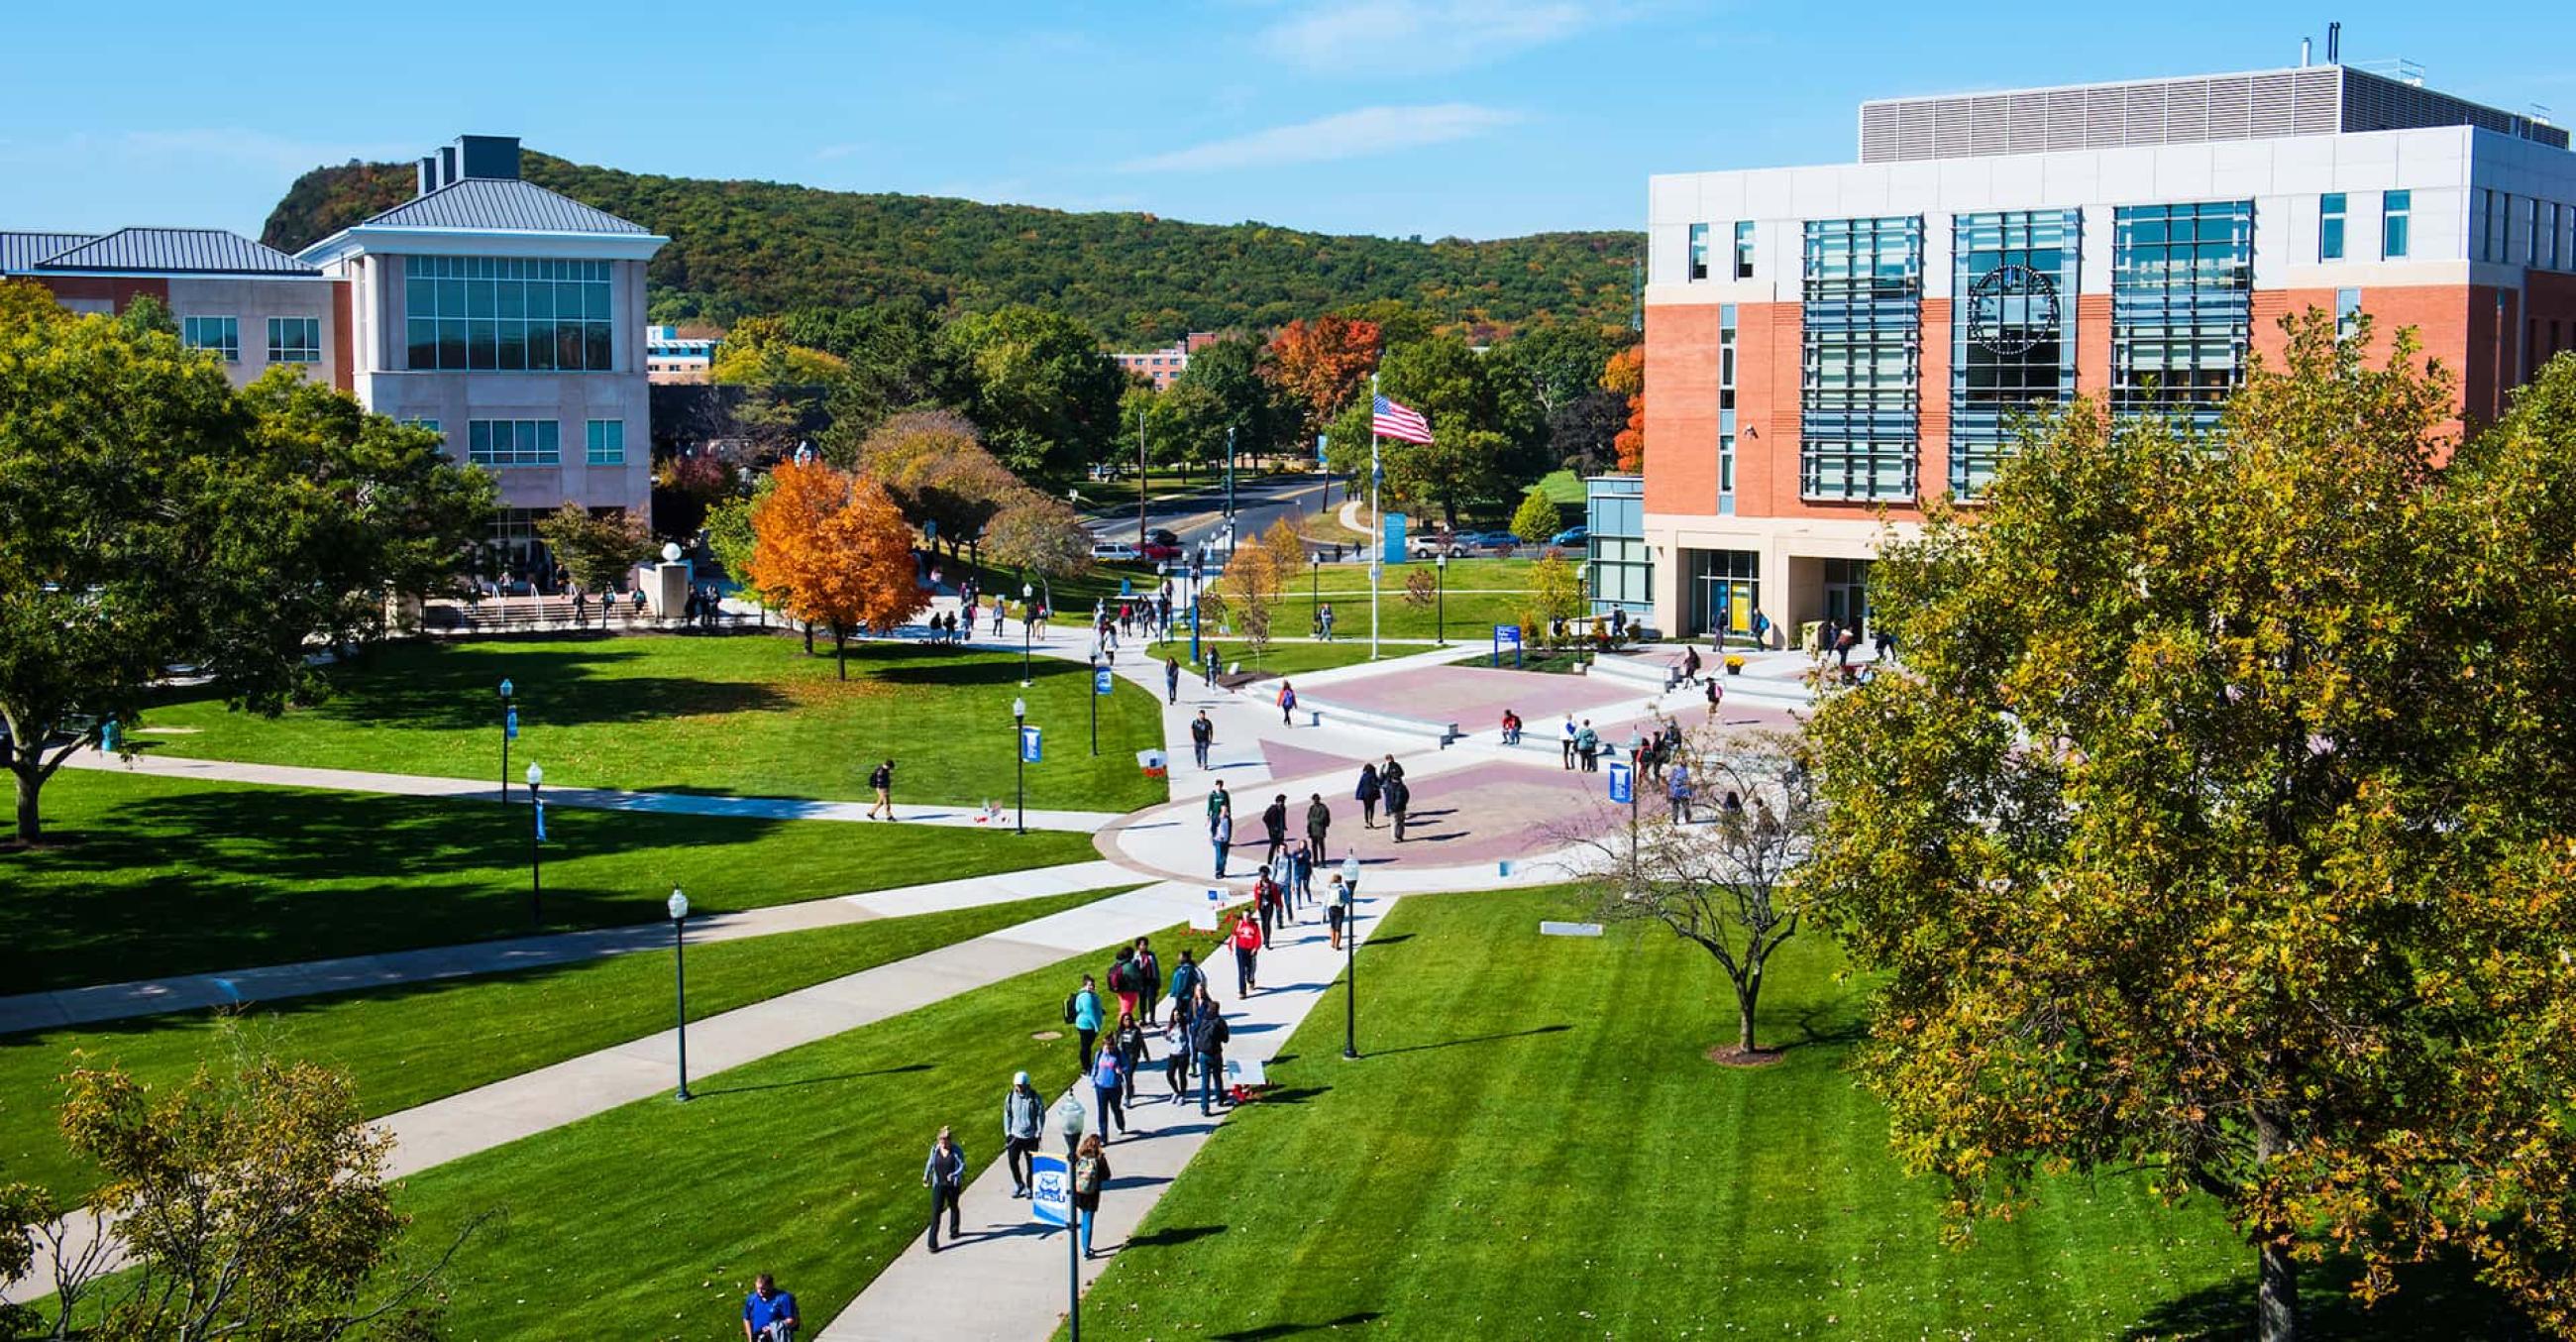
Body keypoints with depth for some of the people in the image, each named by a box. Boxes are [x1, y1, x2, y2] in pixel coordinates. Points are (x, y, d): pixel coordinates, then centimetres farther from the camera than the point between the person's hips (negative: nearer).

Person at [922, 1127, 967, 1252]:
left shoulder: (957, 1150, -11)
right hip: (938, 1185, 1)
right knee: (936, 1211, -8)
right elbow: (930, 1163, 10)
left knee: (953, 1207, 21)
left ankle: (954, 1231, 47)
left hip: (953, 1184, -1)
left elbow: (962, 1165, -9)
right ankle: (932, 1243, -10)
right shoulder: (935, 1149, -3)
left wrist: (953, 1175, -26)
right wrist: (926, 1178, 18)